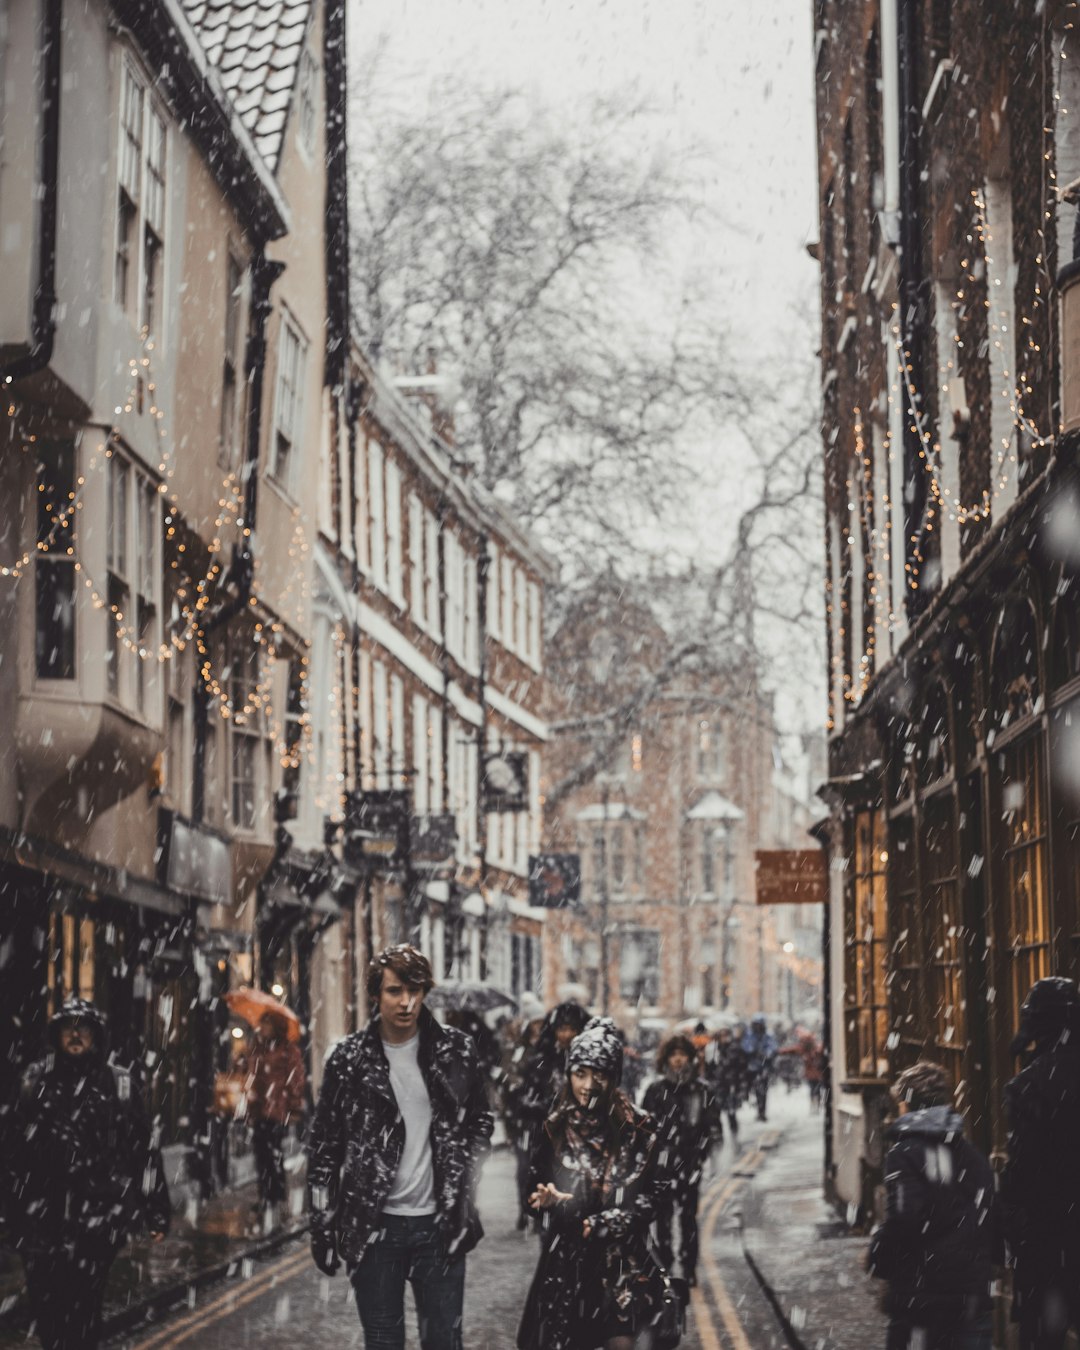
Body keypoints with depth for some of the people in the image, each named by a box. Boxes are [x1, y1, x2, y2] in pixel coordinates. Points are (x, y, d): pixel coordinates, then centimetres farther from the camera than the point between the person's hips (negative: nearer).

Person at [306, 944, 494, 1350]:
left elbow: (480, 1123, 10)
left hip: (439, 1224, 1)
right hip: (373, 1225, 0)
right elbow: (323, 1146, 3)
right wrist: (322, 1224, 0)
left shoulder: (456, 1050, 0)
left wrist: (464, 1194, 2)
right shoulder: (349, 1059, -2)